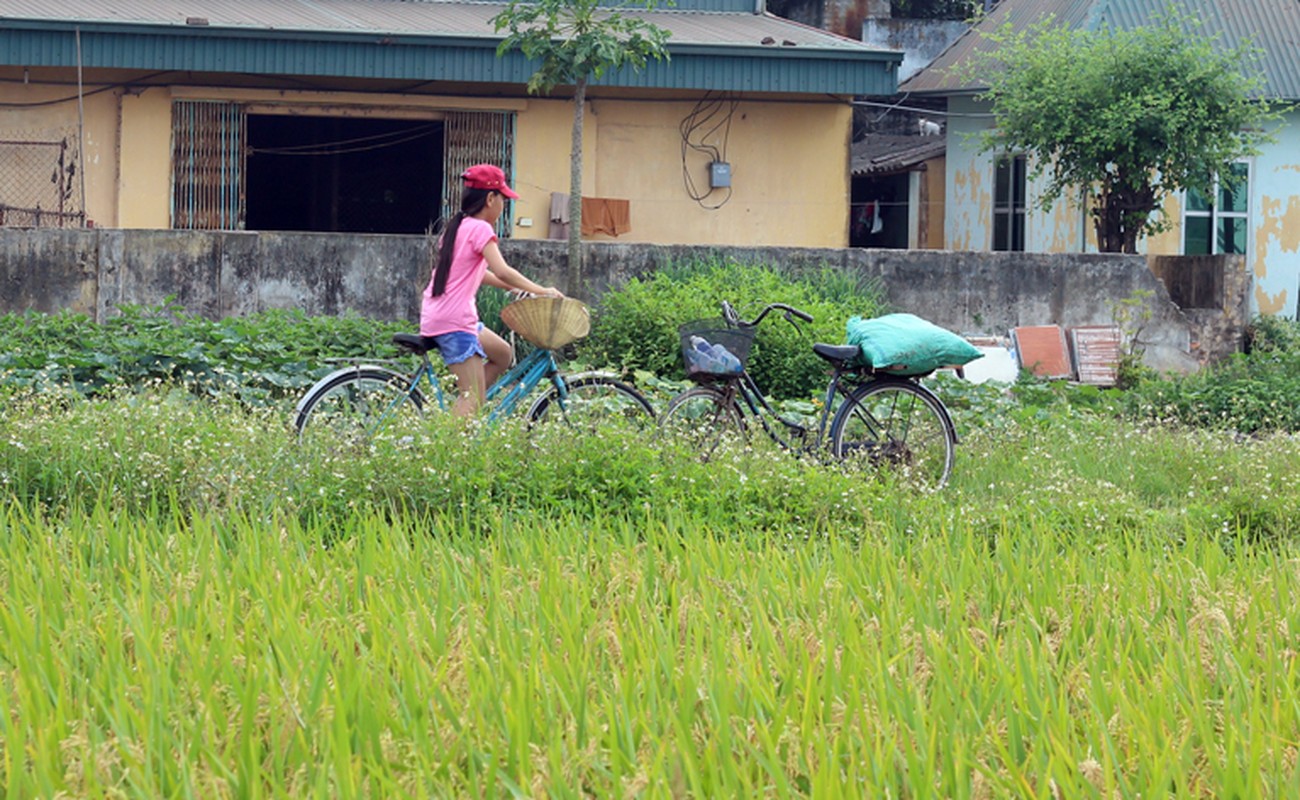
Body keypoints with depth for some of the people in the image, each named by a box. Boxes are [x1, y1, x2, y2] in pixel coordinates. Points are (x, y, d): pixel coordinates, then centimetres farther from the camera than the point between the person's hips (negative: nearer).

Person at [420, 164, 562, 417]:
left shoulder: (457, 227, 18)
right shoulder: (480, 228, -11)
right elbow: (502, 271, -20)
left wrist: (513, 287, 21)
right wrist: (540, 291, -12)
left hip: (435, 317, 10)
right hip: (454, 321, -10)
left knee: (504, 354, 20)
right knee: (474, 397, -10)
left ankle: (459, 414, 13)